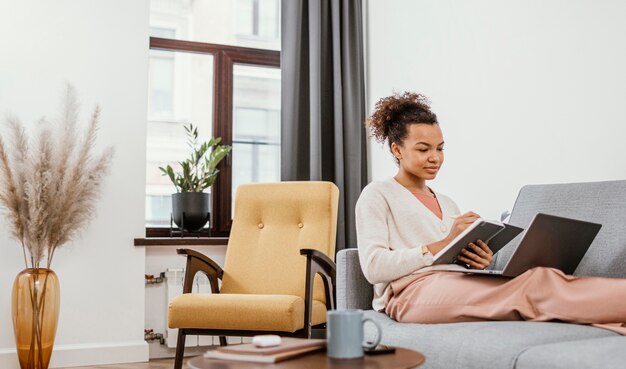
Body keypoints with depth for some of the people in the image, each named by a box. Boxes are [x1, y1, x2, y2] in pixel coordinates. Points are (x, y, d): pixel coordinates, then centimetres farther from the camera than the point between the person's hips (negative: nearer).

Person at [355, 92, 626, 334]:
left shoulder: (447, 203, 29)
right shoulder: (377, 195, 8)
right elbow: (373, 267, -7)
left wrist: (480, 261, -3)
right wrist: (444, 244, -12)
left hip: (458, 285, 6)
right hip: (411, 292, -6)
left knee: (539, 277, -26)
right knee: (536, 282, -29)